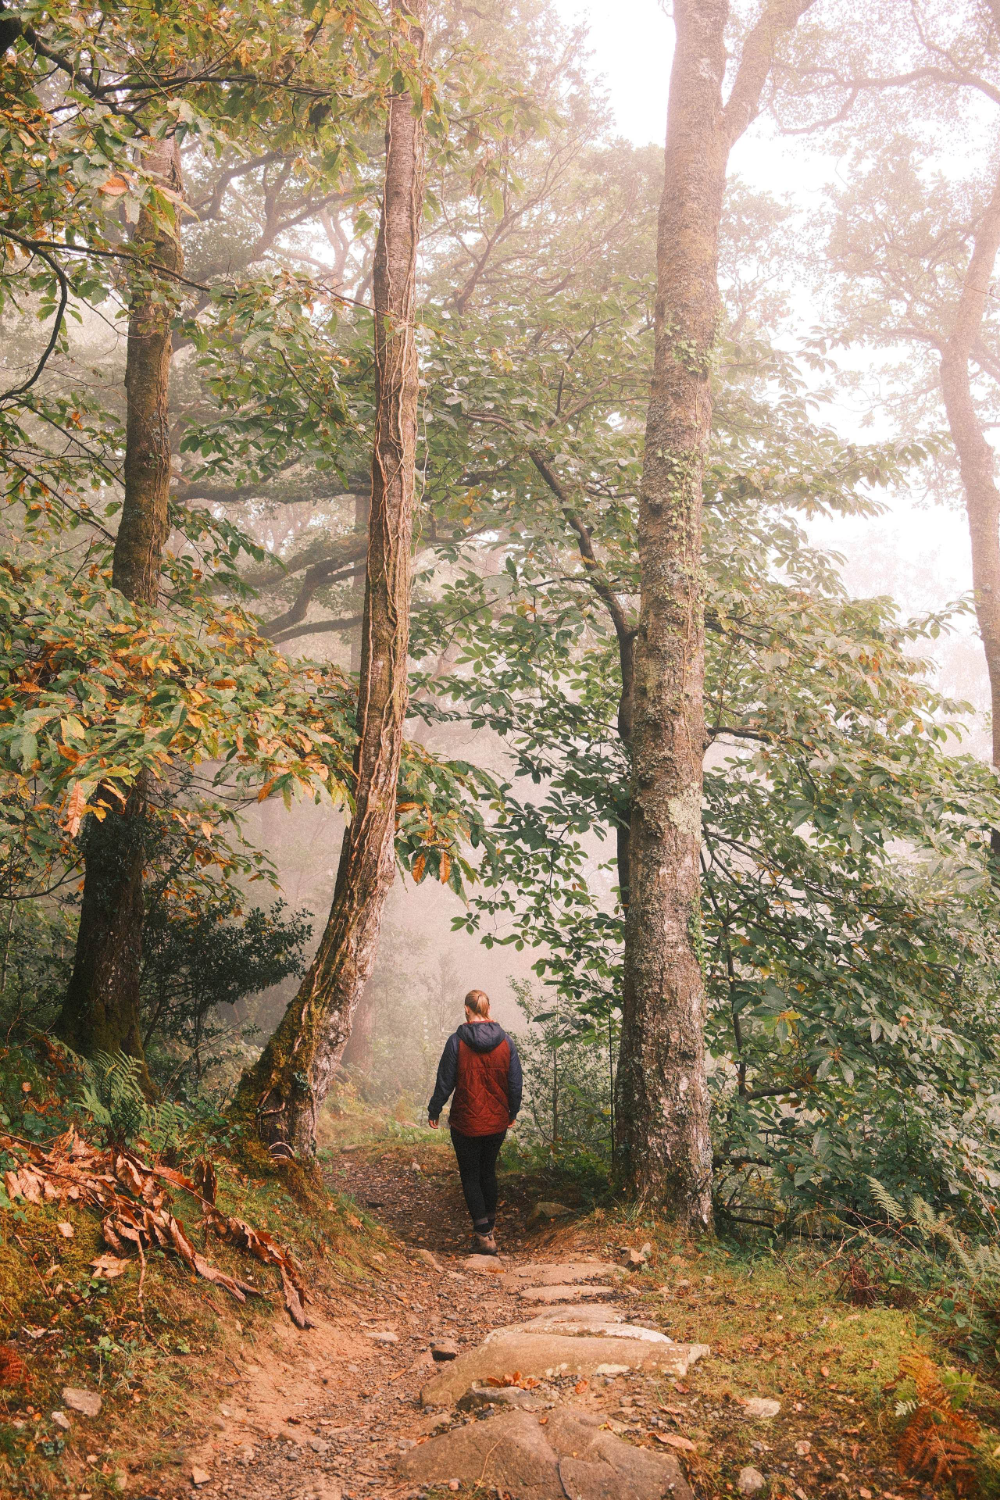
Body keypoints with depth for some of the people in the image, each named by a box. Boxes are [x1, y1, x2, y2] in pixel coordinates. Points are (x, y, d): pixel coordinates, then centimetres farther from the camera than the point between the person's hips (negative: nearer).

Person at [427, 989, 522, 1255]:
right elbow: (515, 1083, 4)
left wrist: (434, 1111, 6)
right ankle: (490, 1224, 32)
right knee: (488, 1172, 21)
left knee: (470, 1177, 7)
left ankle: (484, 1233, -2)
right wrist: (513, 1112, 19)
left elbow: (445, 1081, -7)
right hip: (497, 1122, 4)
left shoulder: (457, 1041, -12)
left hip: (466, 1123, -4)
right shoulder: (506, 1041, -2)